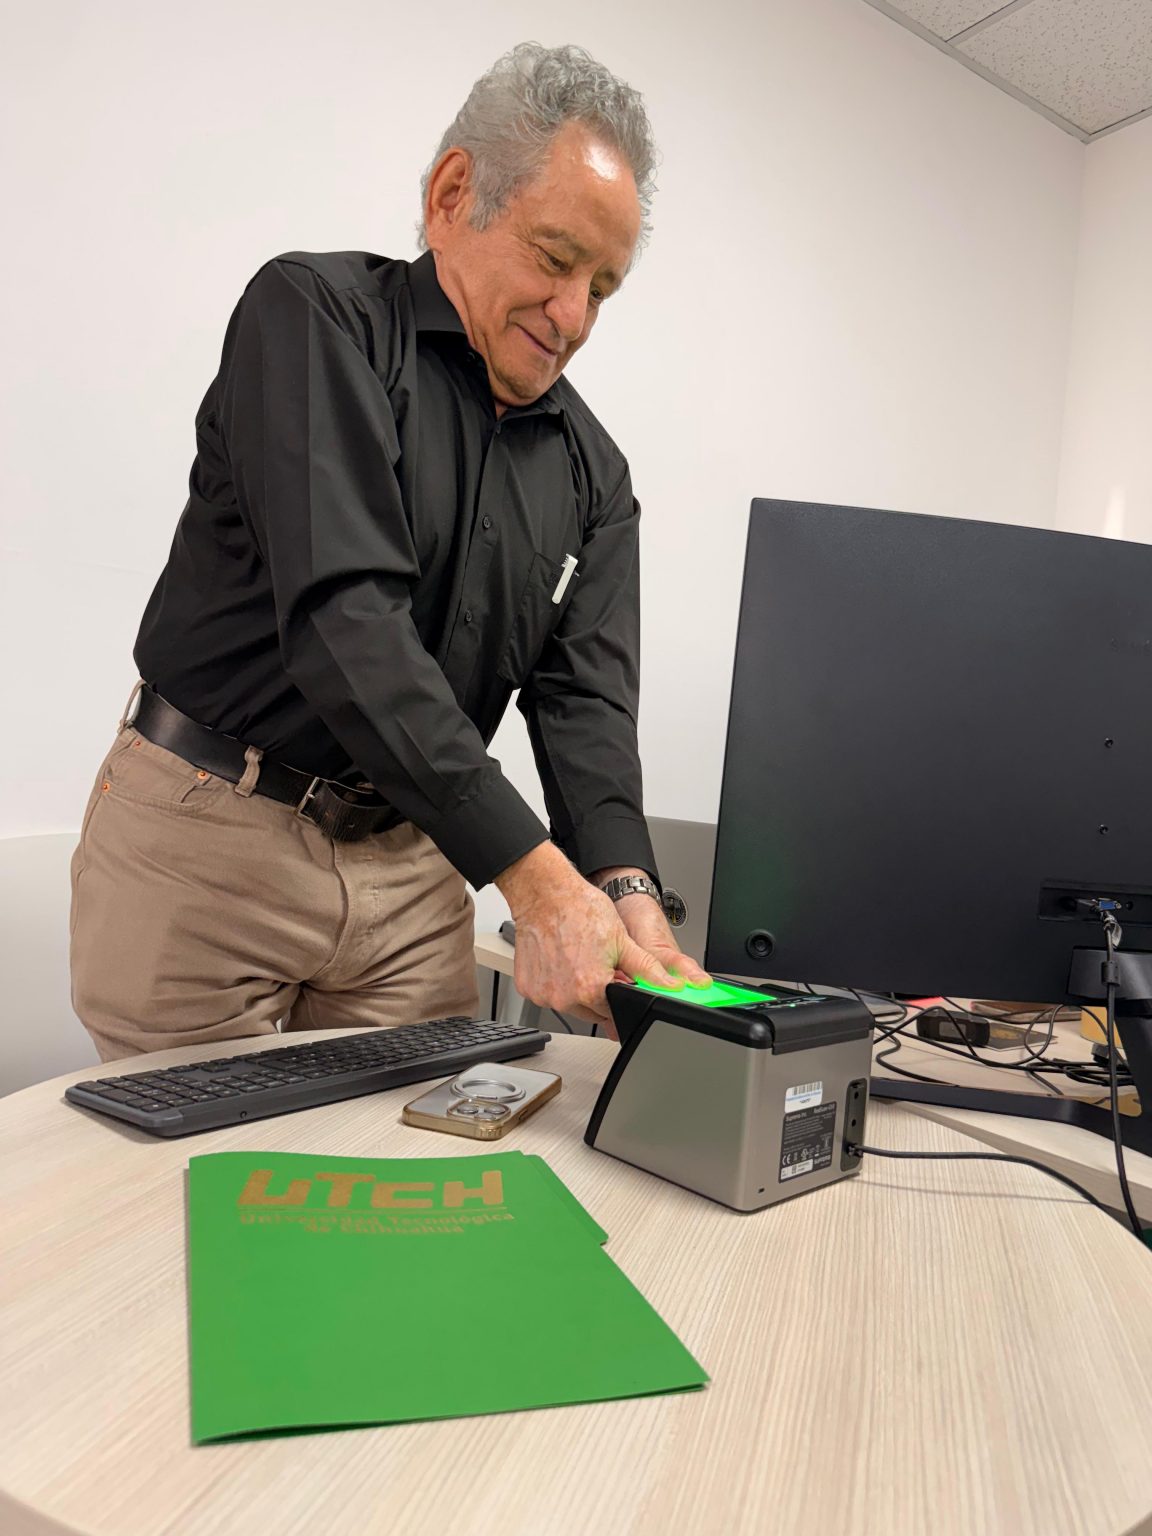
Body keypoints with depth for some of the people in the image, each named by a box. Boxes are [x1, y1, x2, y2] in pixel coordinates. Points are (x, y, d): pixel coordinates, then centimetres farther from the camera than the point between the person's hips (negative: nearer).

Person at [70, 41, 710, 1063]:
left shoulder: (593, 473, 6)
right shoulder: (315, 314, -9)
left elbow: (583, 698, -3)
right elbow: (341, 613, -24)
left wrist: (623, 887, -23)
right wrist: (532, 871, -29)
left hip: (411, 867, 5)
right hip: (205, 839, -4)